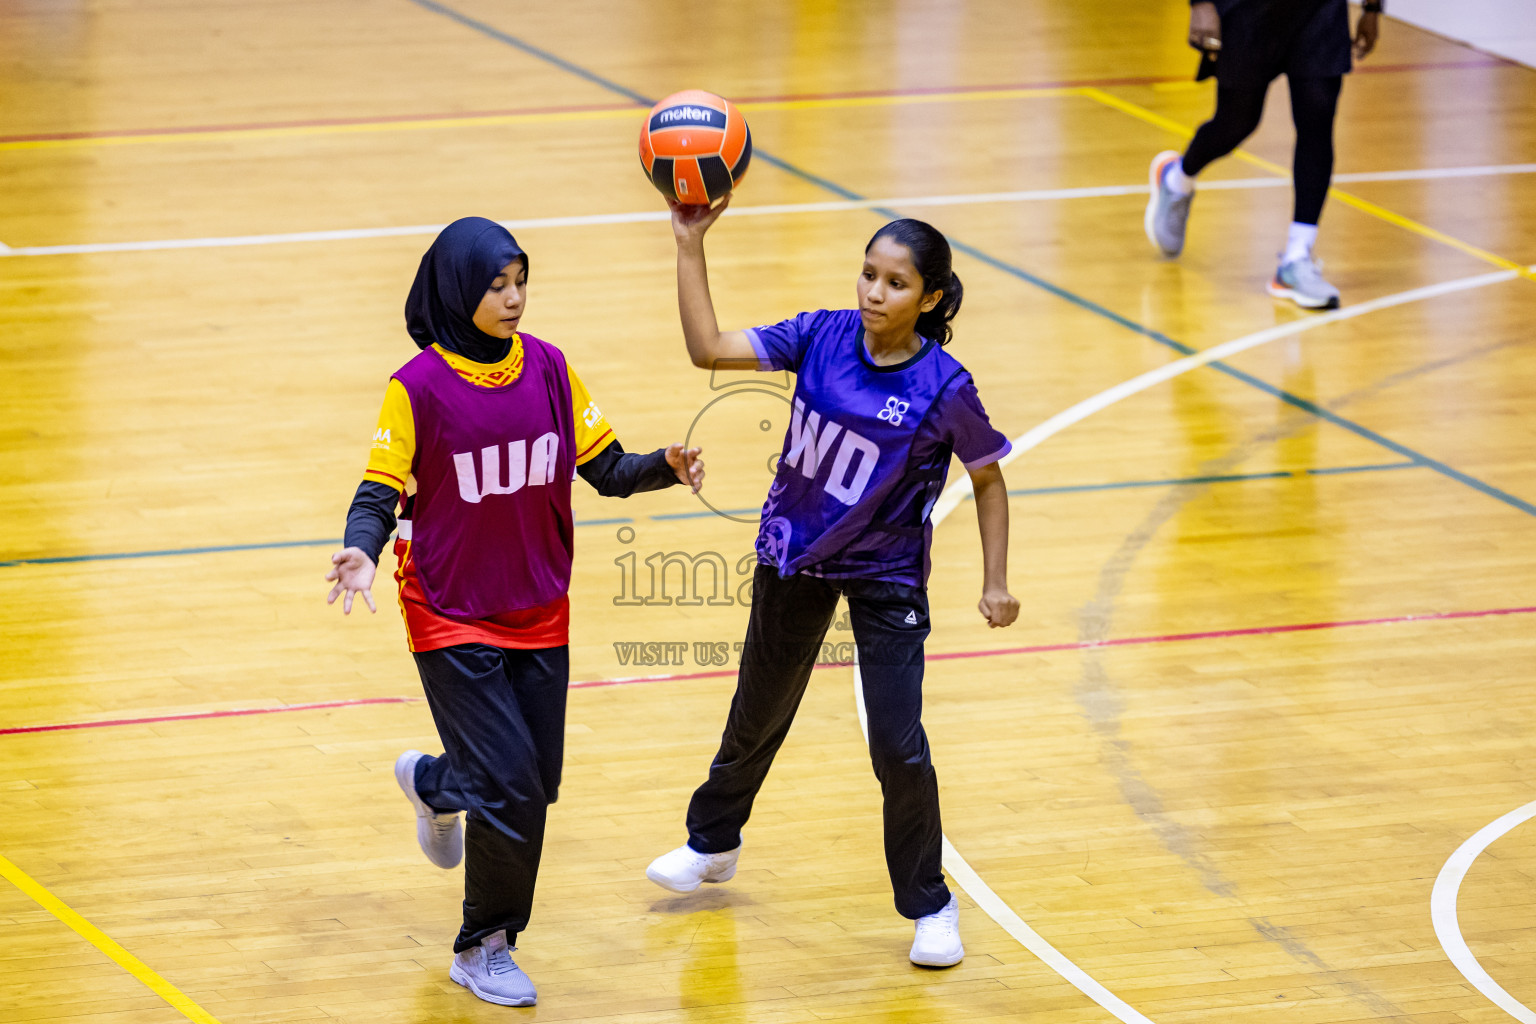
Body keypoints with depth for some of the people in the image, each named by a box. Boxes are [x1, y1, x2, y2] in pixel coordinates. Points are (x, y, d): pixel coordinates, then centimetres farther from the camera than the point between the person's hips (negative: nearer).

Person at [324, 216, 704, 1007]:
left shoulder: (547, 368, -2)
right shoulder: (418, 386, -14)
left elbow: (605, 468, 3)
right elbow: (380, 492, -11)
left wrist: (666, 467, -17)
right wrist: (361, 551, -31)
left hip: (539, 613, 5)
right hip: (453, 618, -5)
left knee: (536, 781, 8)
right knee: (510, 785, -10)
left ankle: (432, 782, 41)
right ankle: (483, 949, 11)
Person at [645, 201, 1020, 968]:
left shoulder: (944, 388, -21)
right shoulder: (822, 337, -14)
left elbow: (987, 479, -6)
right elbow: (708, 349, -18)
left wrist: (996, 582, -9)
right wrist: (690, 247, -25)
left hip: (886, 576, -3)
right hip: (794, 557, 3)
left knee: (899, 748, -8)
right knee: (758, 712, 22)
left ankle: (930, 906, 13)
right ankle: (713, 843, 47)